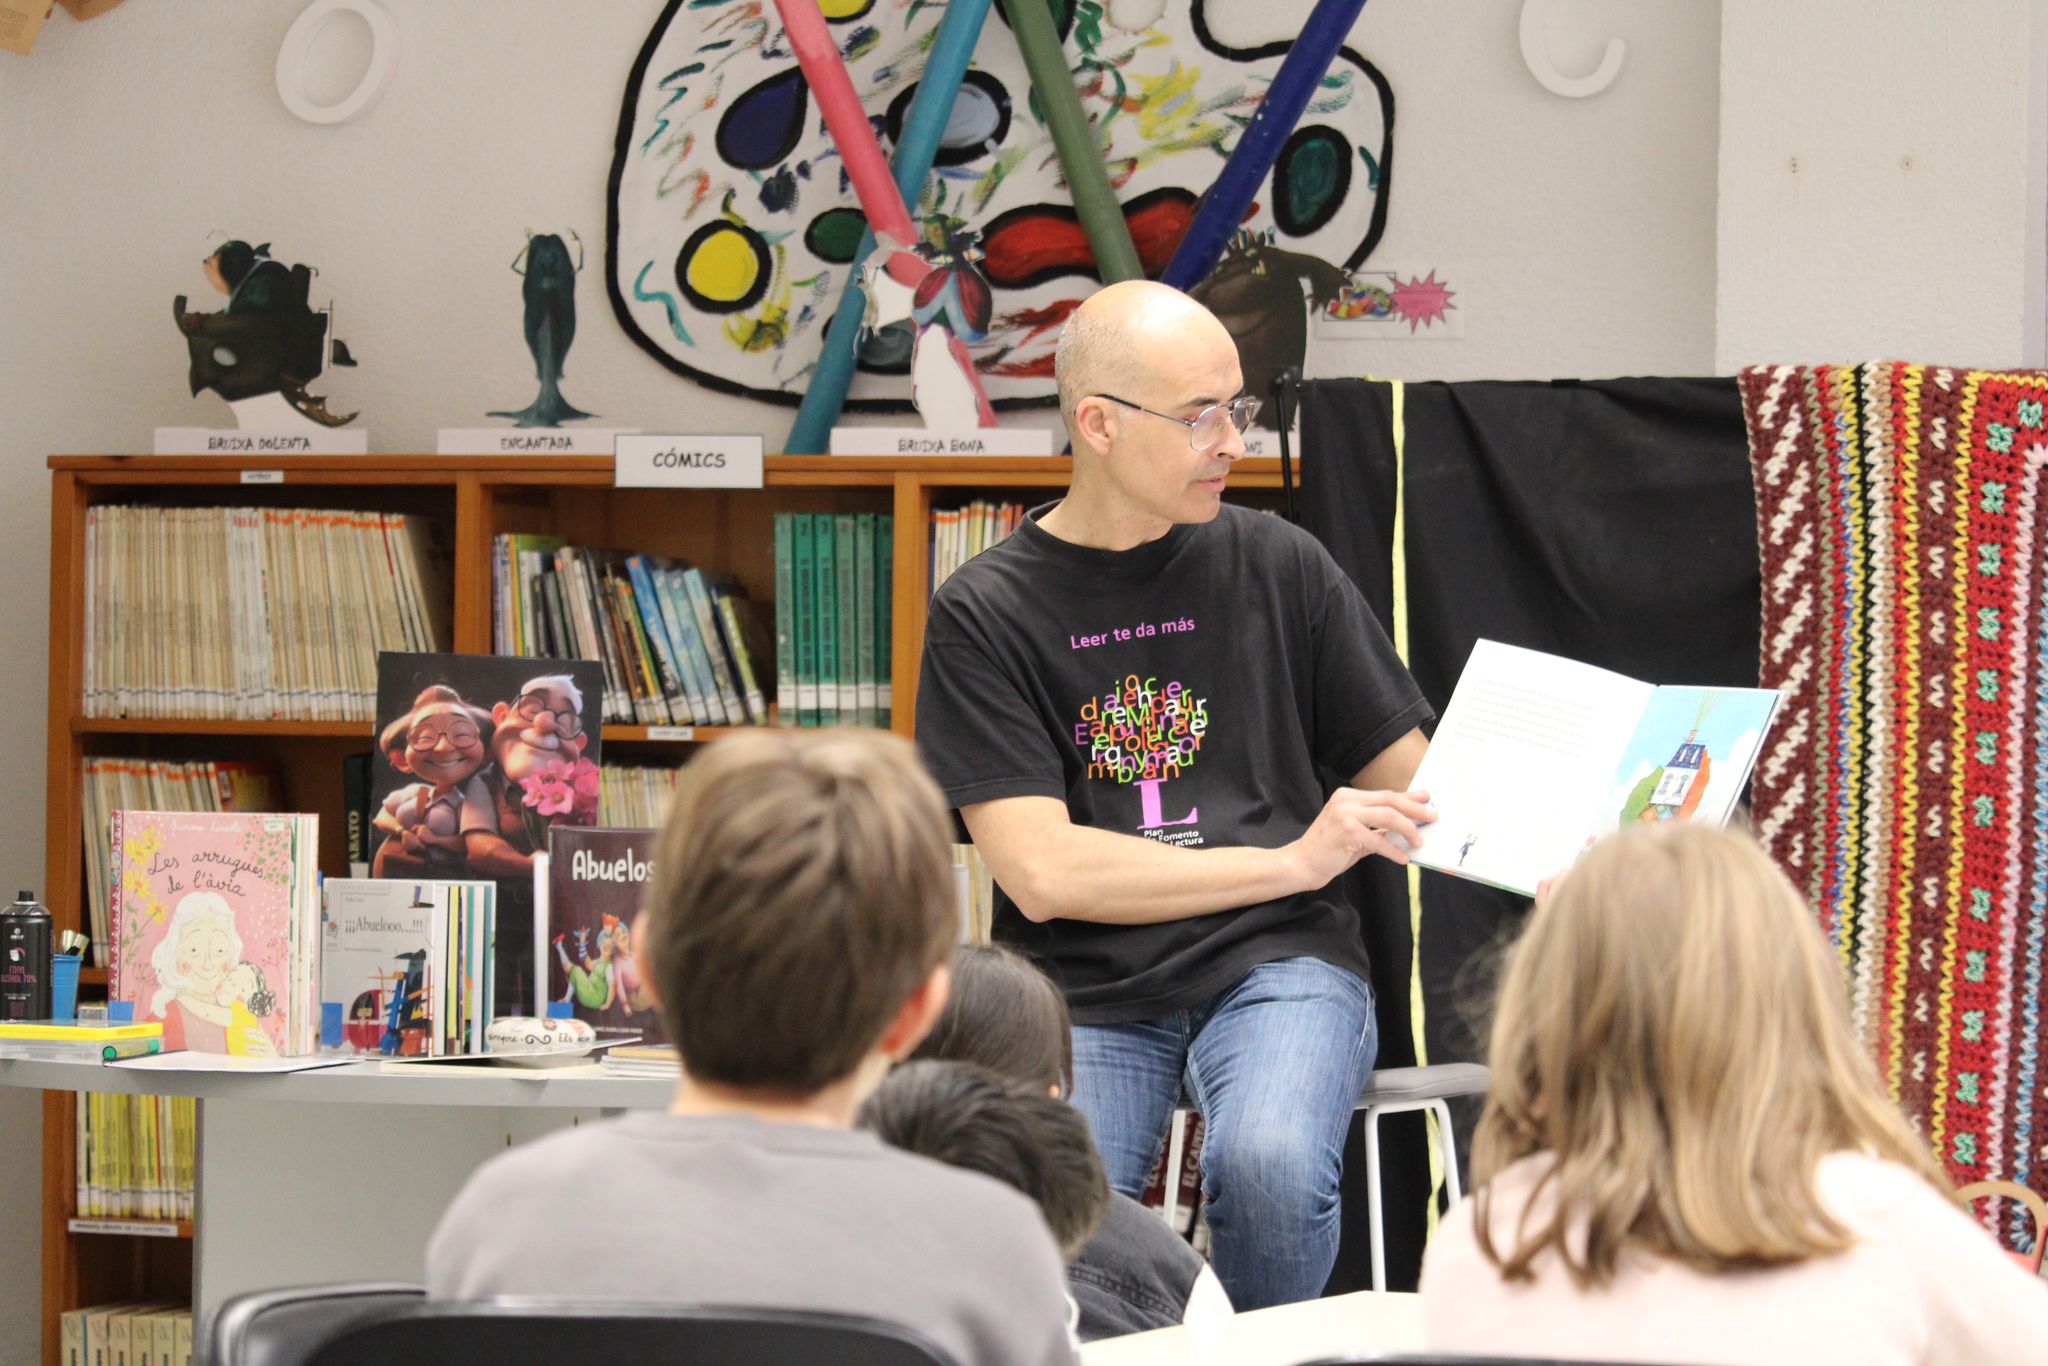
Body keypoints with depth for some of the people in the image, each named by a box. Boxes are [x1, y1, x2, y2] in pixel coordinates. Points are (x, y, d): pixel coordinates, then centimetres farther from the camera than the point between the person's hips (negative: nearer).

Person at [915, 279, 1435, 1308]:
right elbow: (1042, 872, -7)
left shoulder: (1276, 565, 11)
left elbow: (1411, 786, 14)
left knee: (1268, 1163, -31)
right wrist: (1293, 860, -10)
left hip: (1277, 965, 1)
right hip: (1085, 994, -1)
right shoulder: (987, 610, 3)